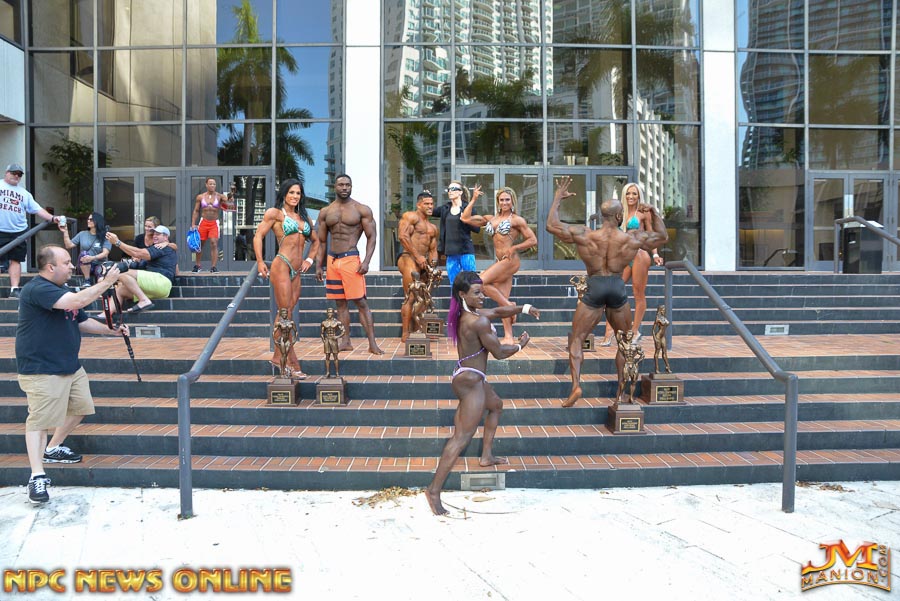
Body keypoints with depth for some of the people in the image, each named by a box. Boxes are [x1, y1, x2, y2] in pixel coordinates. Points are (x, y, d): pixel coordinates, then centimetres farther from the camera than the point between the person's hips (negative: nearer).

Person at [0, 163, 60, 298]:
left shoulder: (24, 193, 15)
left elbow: (37, 209, 9)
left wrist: (52, 218, -5)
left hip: (18, 232, 3)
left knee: (15, 260, 2)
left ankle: (14, 289, 3)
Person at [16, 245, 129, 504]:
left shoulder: (62, 290, 15)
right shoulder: (37, 289, -19)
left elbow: (82, 321, 20)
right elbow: (77, 301, -33)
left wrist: (111, 330, 7)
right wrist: (106, 282, -24)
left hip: (70, 366, 10)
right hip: (41, 370, -10)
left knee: (80, 407, 16)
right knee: (39, 419, -7)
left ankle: (53, 449, 35)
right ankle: (37, 476, -2)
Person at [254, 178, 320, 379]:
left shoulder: (305, 217, 19)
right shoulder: (275, 213, 2)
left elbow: (315, 240, 30)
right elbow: (258, 236, -3)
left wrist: (309, 259, 15)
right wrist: (260, 262, -12)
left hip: (296, 271, 6)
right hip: (282, 266, -6)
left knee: (286, 315, 9)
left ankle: (278, 356, 18)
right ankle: (293, 363, -5)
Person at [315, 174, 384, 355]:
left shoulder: (362, 210, 0)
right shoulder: (325, 212, 11)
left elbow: (371, 237, -3)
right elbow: (322, 241, 15)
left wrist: (366, 262, -14)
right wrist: (319, 265, 8)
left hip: (351, 259, -4)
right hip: (332, 260, 4)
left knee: (361, 302, -7)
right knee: (340, 303, 8)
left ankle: (372, 343, -5)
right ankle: (345, 342, 15)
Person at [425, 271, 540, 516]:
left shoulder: (466, 314, 6)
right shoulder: (478, 321, -23)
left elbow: (498, 311, 19)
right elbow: (499, 352, -15)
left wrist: (524, 308, 9)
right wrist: (520, 344, 3)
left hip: (469, 377, 11)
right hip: (470, 380, -11)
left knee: (496, 405, 33)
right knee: (462, 437, -9)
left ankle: (487, 456, 40)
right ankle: (434, 490, -10)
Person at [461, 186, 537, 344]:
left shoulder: (516, 220, 0)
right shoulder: (491, 219, 16)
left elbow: (533, 240, -1)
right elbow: (465, 218, 14)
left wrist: (514, 248, -10)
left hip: (510, 261, -7)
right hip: (500, 263, 7)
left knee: (480, 282, -18)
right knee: (501, 301, 3)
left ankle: (509, 306, -6)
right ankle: (508, 337, 5)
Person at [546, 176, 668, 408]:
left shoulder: (584, 235, -9)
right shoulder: (633, 238, -4)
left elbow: (551, 225, -4)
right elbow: (663, 236, 13)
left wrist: (558, 198, 6)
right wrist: (653, 212, 20)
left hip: (594, 287, -1)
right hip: (618, 287, 2)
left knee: (576, 339, 7)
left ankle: (575, 385, -11)